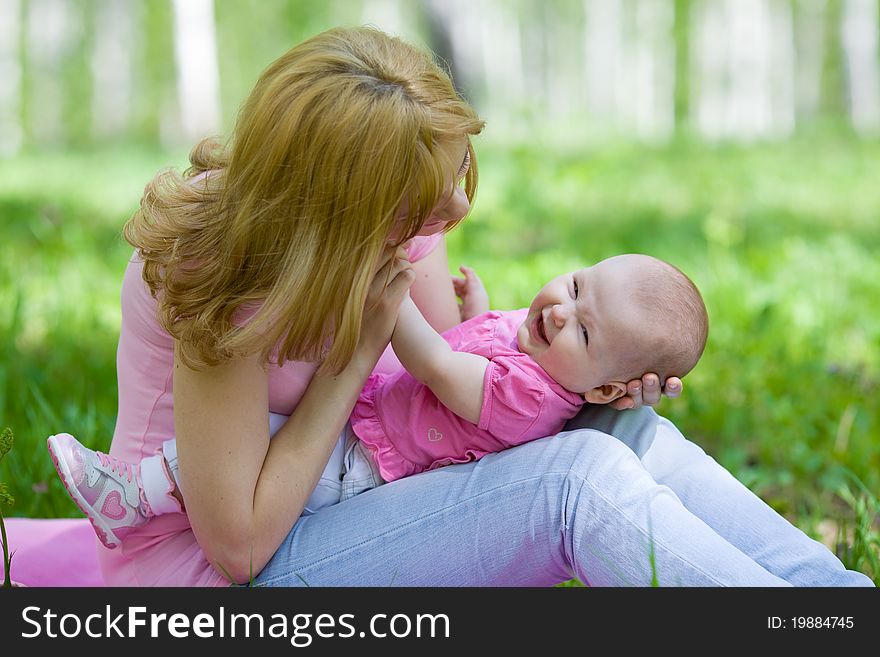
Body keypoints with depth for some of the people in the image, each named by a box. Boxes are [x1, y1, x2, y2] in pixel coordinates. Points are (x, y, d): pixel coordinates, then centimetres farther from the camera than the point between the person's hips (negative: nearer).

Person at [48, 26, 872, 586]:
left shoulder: (397, 212, -6)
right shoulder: (220, 266, -27)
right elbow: (238, 543, -25)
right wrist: (362, 345, -23)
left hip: (337, 496, 7)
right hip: (207, 573, -7)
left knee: (630, 430, -10)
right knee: (579, 477, -26)